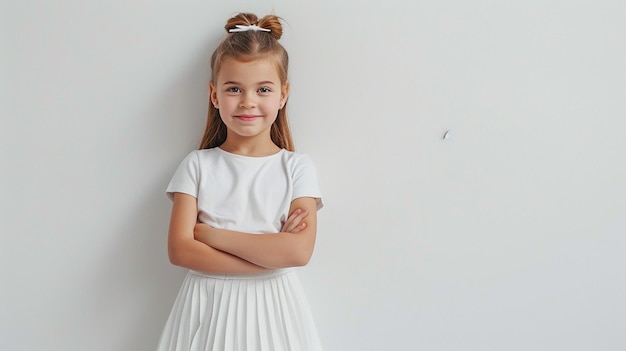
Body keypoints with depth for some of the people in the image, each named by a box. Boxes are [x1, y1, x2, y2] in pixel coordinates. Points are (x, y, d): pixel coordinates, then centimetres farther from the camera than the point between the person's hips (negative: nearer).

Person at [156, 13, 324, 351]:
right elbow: (180, 250, -11)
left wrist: (212, 234, -14)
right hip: (208, 305, 0)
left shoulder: (296, 167, -3)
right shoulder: (197, 165, -1)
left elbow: (299, 251, -15)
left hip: (272, 307, 0)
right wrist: (272, 252, -16)